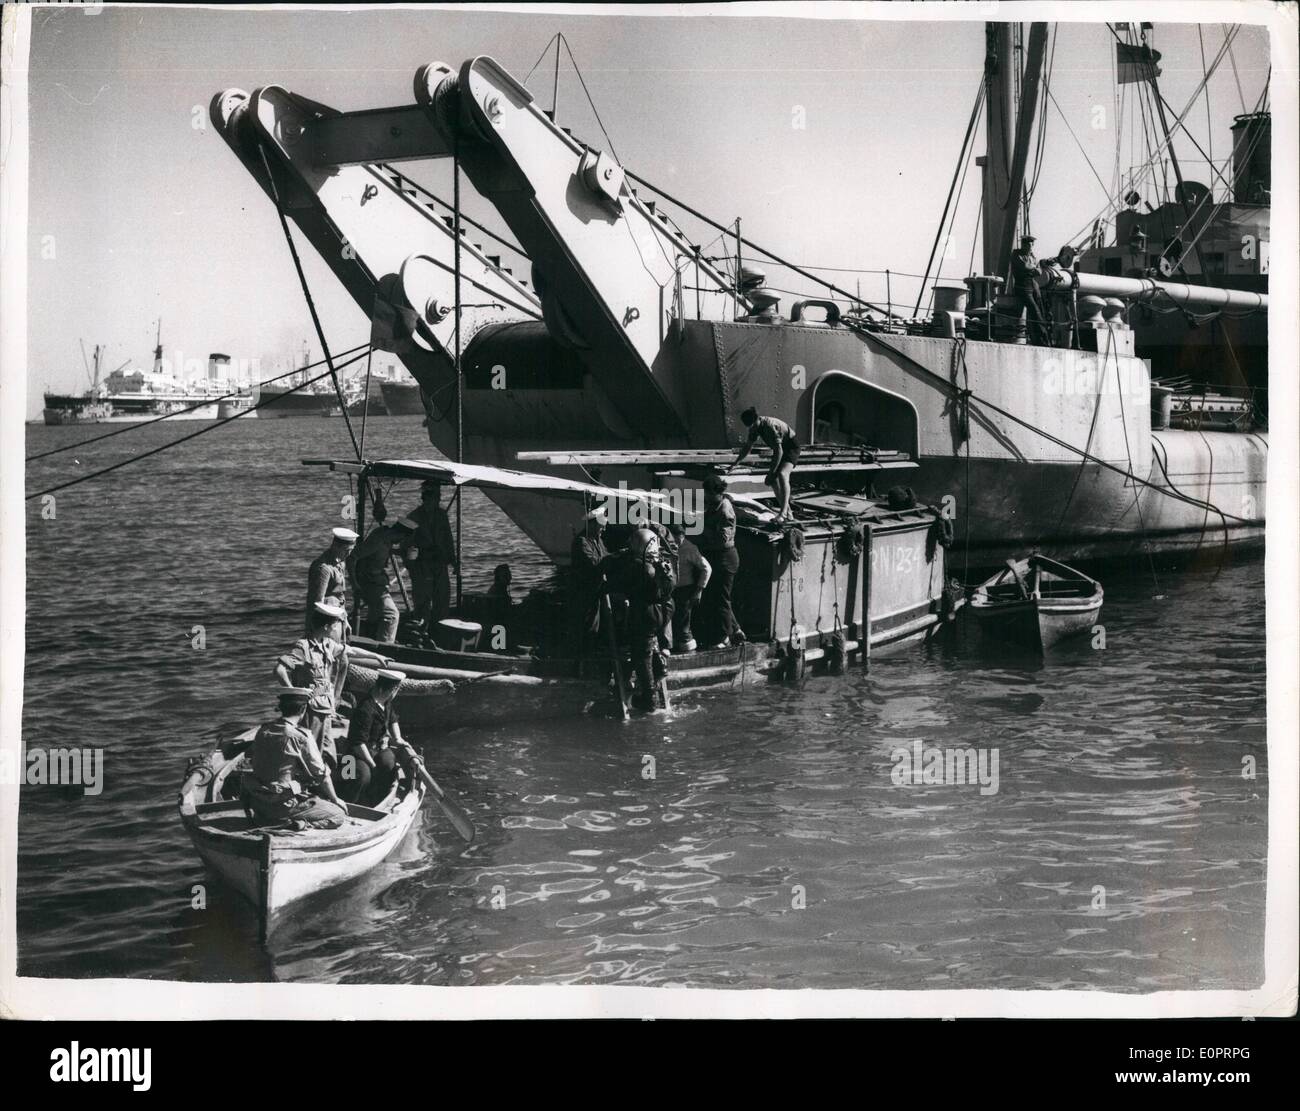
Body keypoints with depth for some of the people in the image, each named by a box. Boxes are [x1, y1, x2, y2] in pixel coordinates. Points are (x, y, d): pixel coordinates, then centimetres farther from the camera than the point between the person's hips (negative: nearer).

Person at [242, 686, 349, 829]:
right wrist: (335, 799, 9)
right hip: (283, 804, -8)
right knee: (339, 816, 1)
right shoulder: (301, 737, -15)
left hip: (257, 802, 8)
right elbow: (321, 774, -8)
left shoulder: (263, 731, 3)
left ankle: (262, 818, 15)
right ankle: (299, 826, -20)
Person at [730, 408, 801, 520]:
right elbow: (748, 447, 10)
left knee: (782, 474, -29)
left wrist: (771, 473, -30)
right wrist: (736, 464, 8)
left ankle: (783, 512, -36)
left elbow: (779, 451, -32)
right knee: (773, 479, 6)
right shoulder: (755, 428, -6)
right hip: (780, 448, 9)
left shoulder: (771, 426, -33)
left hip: (791, 447, -9)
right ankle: (786, 508, 20)